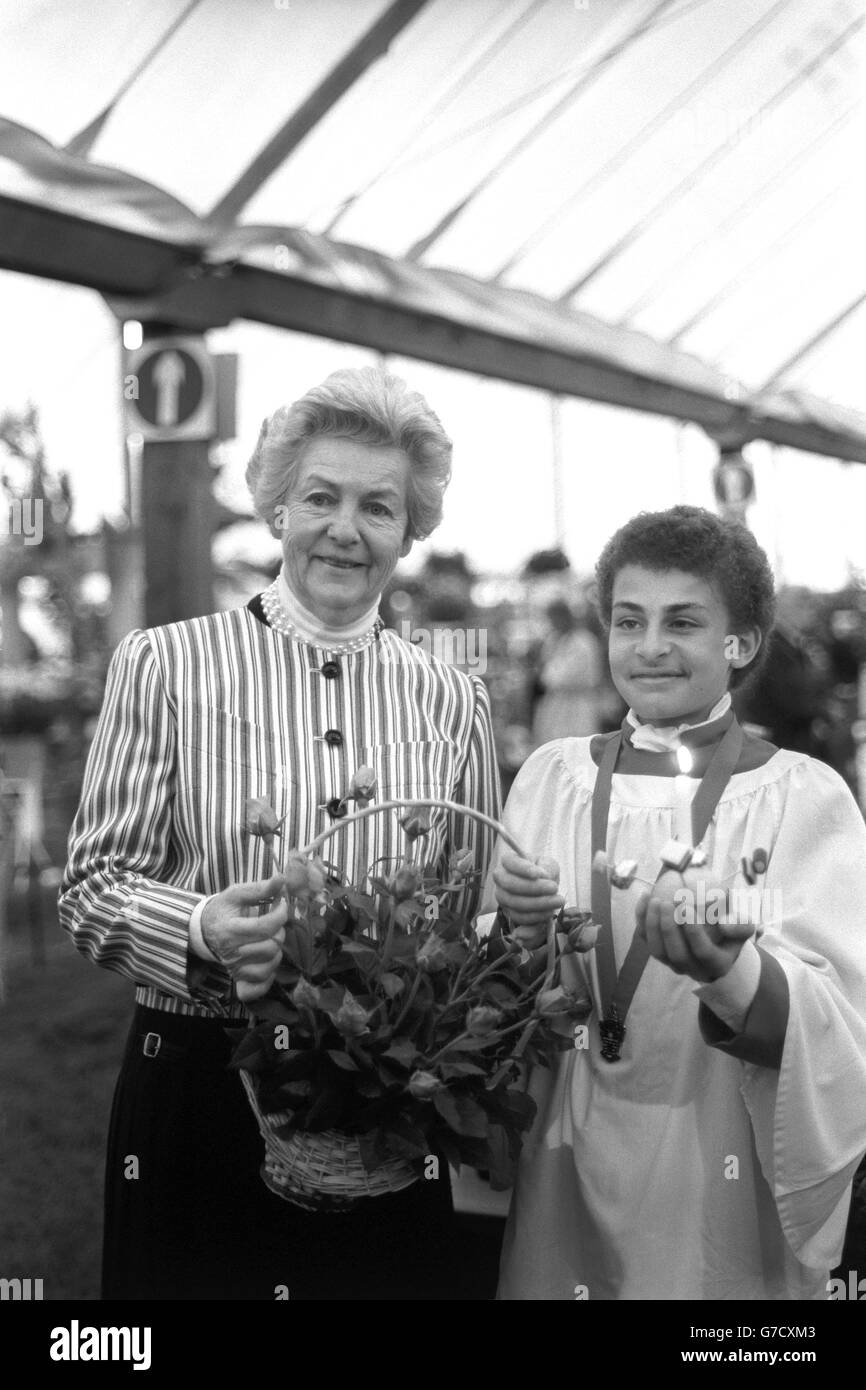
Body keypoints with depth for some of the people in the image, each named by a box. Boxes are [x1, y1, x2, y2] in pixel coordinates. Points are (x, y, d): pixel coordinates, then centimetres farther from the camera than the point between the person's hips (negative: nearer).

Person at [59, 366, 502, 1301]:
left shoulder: (453, 702, 6)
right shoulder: (164, 665, -3)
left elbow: (479, 927, 12)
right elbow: (90, 887, -3)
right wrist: (201, 932, -22)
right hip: (197, 1091, -2)